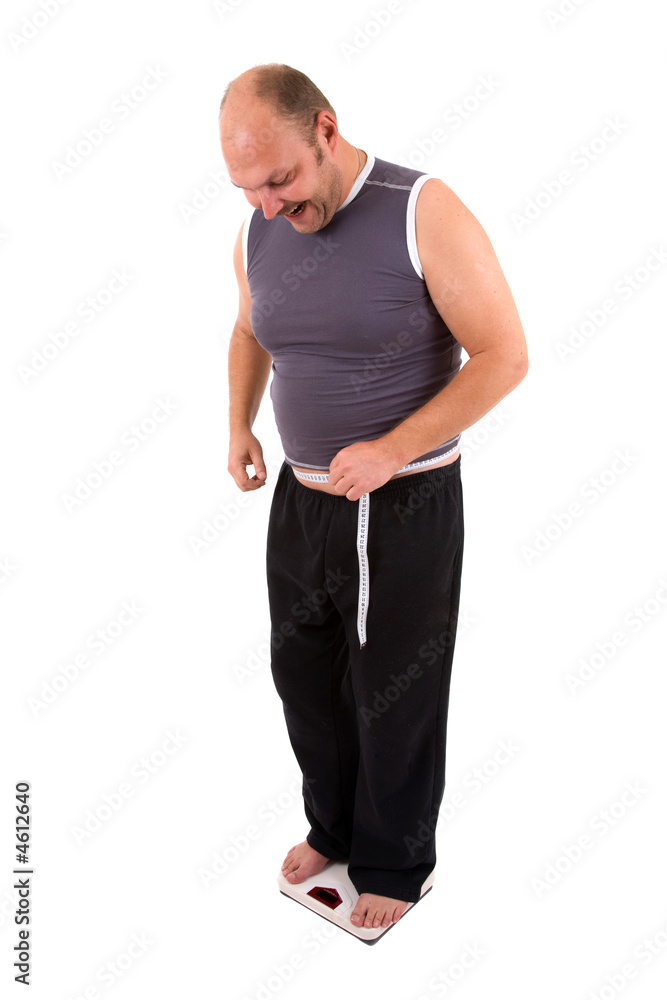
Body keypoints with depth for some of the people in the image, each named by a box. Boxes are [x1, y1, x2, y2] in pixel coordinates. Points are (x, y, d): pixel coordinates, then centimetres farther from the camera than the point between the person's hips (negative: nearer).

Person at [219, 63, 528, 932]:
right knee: (303, 673, 18)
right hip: (301, 495, 6)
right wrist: (239, 424, 5)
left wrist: (391, 451, -24)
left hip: (407, 504, -6)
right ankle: (333, 827, 44)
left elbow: (505, 356, -17)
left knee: (394, 697, 9)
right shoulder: (256, 233, 1)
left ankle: (396, 864, 34)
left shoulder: (425, 215, -17)